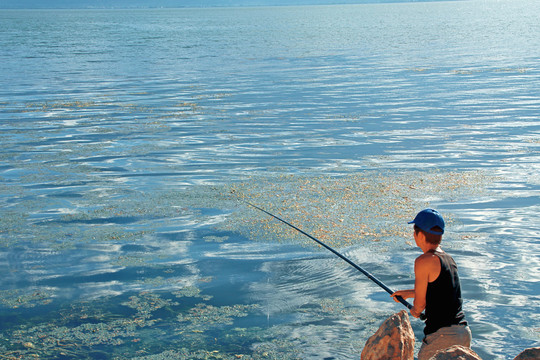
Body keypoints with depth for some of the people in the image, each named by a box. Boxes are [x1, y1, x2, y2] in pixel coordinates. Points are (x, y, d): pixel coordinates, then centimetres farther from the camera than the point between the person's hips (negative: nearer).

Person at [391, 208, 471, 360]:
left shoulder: (424, 261, -12)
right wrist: (408, 293, 37)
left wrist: (415, 311, 16)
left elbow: (420, 303, -7)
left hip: (442, 336, -8)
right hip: (464, 333, 8)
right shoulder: (449, 259, 11)